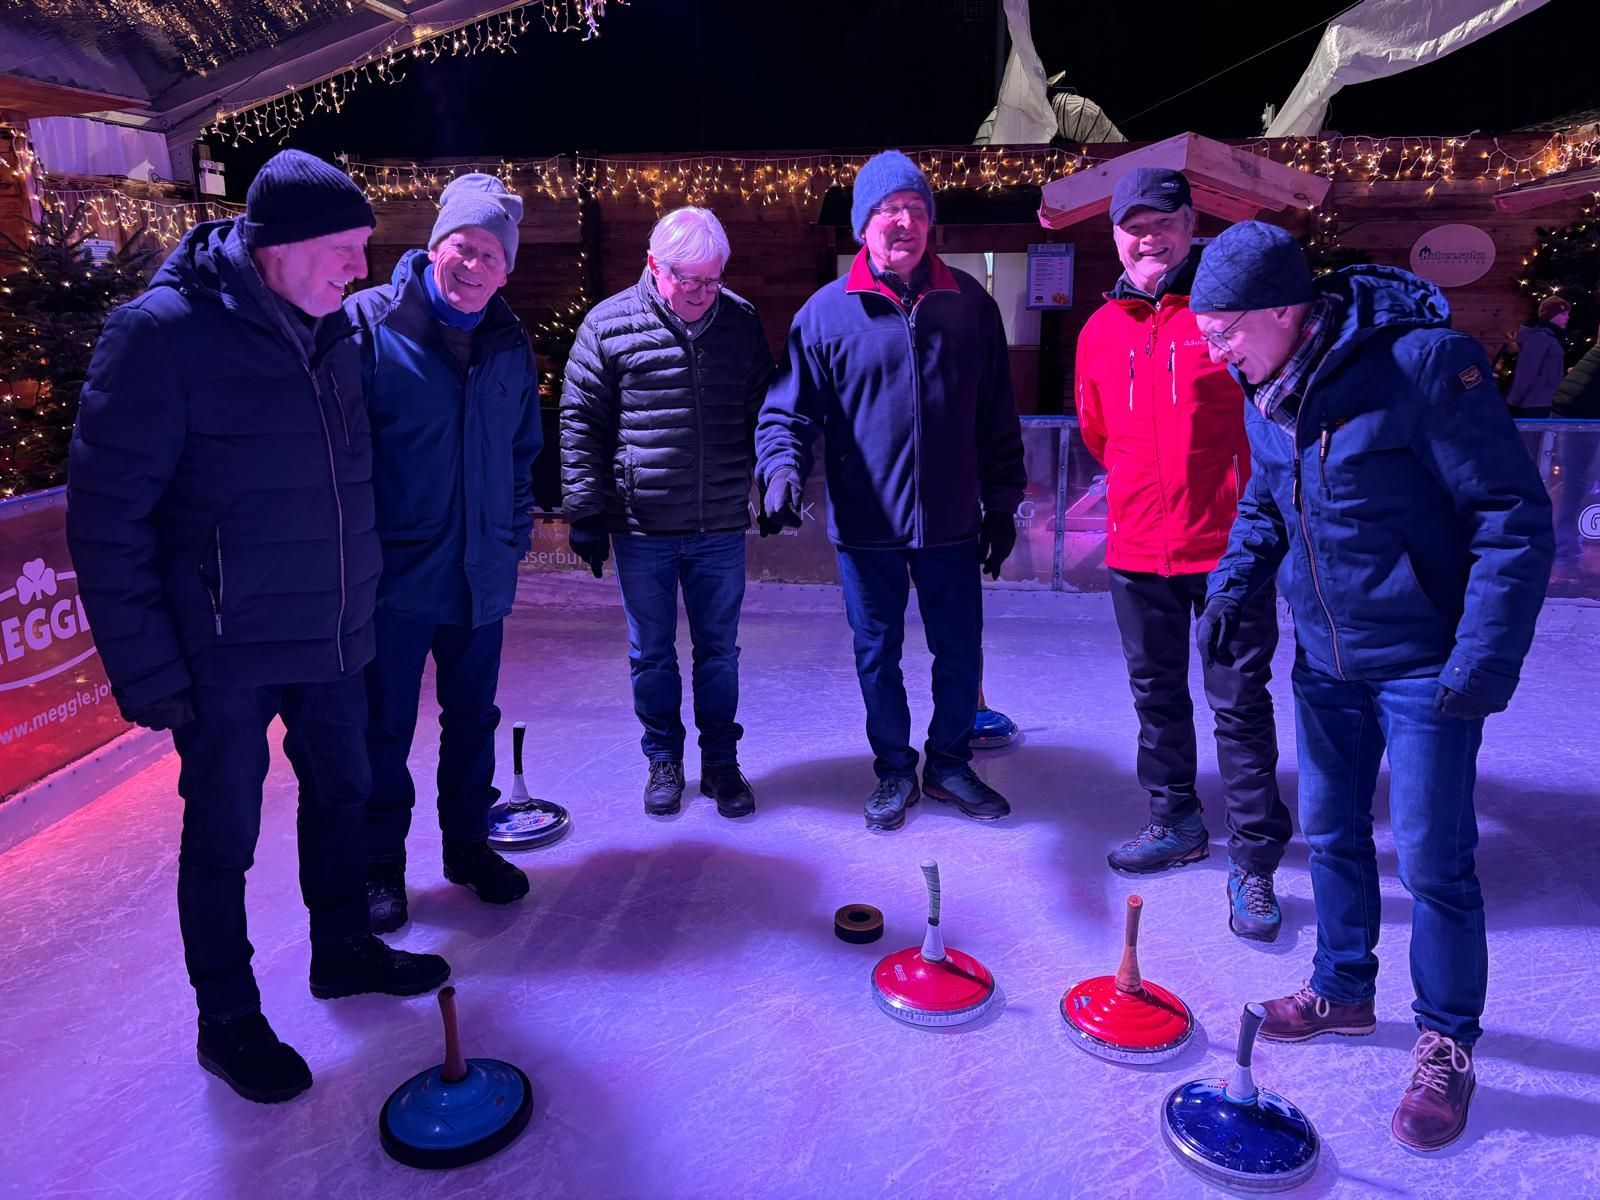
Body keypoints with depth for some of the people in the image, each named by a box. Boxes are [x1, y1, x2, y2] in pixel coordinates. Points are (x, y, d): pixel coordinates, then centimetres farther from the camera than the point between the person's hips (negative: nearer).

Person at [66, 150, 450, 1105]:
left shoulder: (335, 329, 3)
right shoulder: (164, 333, -16)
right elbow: (107, 518, -15)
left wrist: (363, 603, 12)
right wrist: (147, 670, -15)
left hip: (333, 639, 6)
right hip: (227, 656, -6)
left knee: (341, 794, 20)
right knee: (224, 838, 9)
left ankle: (344, 949, 42)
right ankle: (228, 1021, 30)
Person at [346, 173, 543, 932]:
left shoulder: (509, 343, 7)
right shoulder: (370, 321, -10)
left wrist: (515, 534, 11)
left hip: (481, 576, 5)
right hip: (393, 572, -4)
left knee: (472, 720, 16)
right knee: (384, 727, 8)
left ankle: (468, 843, 34)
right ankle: (380, 865, 25)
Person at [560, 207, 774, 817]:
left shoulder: (741, 322, 3)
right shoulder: (609, 325, -4)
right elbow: (580, 424, -1)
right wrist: (585, 511, -3)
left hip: (721, 528, 1)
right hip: (642, 528, -1)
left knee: (718, 651, 12)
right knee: (651, 654, 12)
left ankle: (721, 761, 27)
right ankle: (663, 760, 29)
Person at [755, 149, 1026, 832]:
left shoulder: (969, 304, 2)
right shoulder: (826, 312, -3)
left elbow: (998, 418, 7)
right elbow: (790, 409, -1)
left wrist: (1002, 505, 7)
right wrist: (782, 466, -21)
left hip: (951, 522, 2)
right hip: (865, 526, -1)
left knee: (960, 652, 12)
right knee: (877, 654, 12)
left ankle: (950, 764, 34)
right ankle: (894, 770, 32)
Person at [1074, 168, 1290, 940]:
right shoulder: (1101, 331, 7)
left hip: (1229, 544, -5)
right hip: (1137, 551, 5)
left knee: (1240, 705, 1)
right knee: (1156, 695, 16)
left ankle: (1253, 861, 12)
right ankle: (1174, 824, 34)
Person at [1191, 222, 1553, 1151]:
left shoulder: (1426, 361, -22)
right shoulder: (1267, 387, -1)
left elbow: (1514, 517, -19)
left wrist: (1485, 659, -22)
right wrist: (1235, 582, 0)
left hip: (1425, 664, -6)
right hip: (1326, 658, 7)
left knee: (1434, 861, 3)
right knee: (1331, 831, 17)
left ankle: (1447, 1044, 24)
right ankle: (1344, 990, 38)